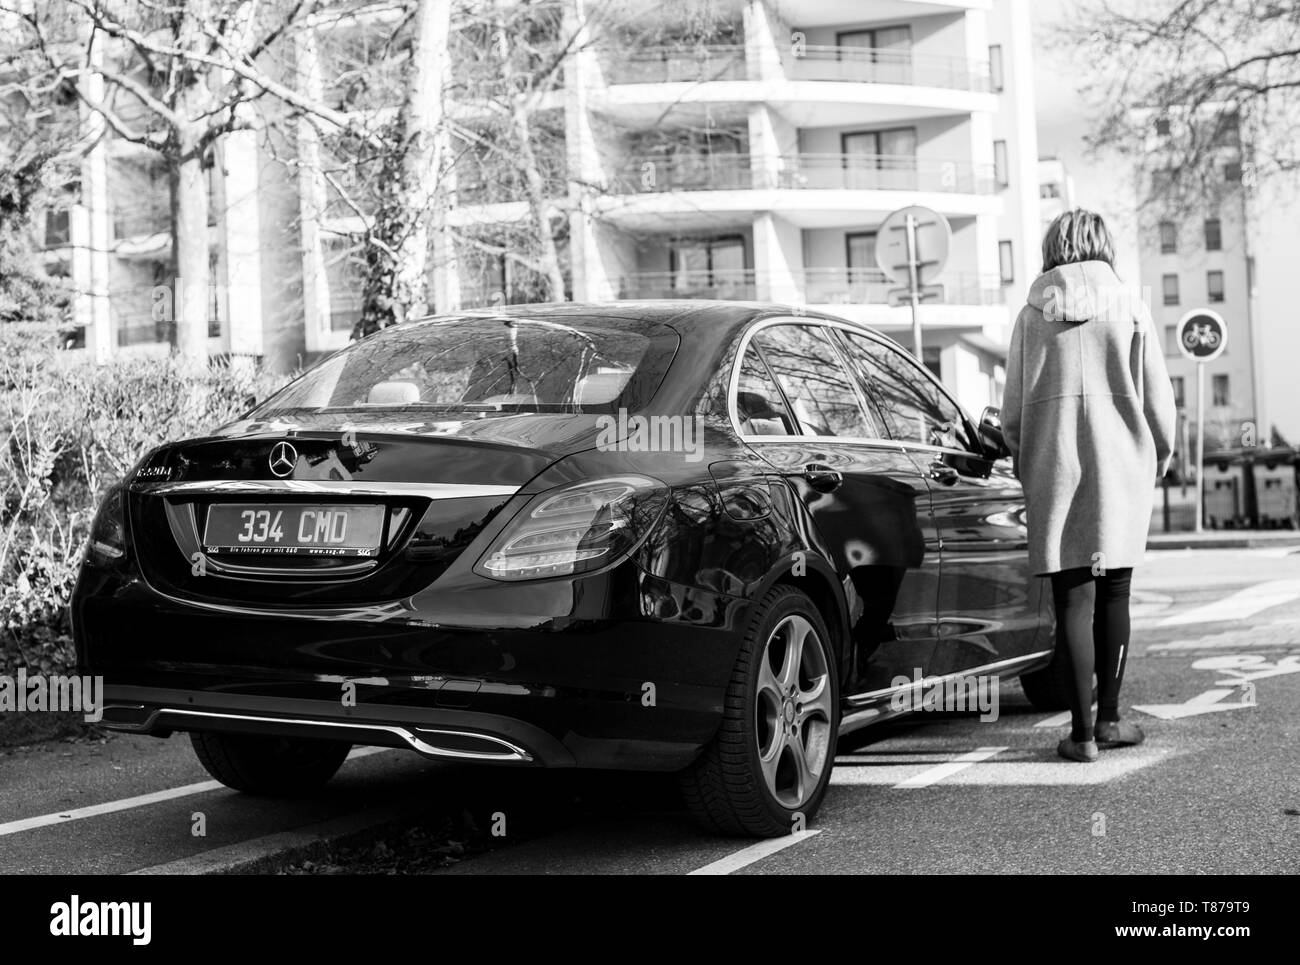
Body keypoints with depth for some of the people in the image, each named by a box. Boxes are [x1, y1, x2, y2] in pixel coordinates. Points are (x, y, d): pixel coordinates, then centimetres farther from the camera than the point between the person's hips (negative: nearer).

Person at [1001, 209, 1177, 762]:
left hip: (1054, 469, 0)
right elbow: (1159, 401, 3)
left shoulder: (1032, 316, 2)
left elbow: (1012, 409, 4)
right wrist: (1159, 457, 18)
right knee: (1113, 596, 11)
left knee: (1073, 598, 0)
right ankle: (1108, 720, 16)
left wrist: (1023, 463, 17)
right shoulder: (1129, 310, 1)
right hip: (1122, 467, 0)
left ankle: (1083, 732, -2)